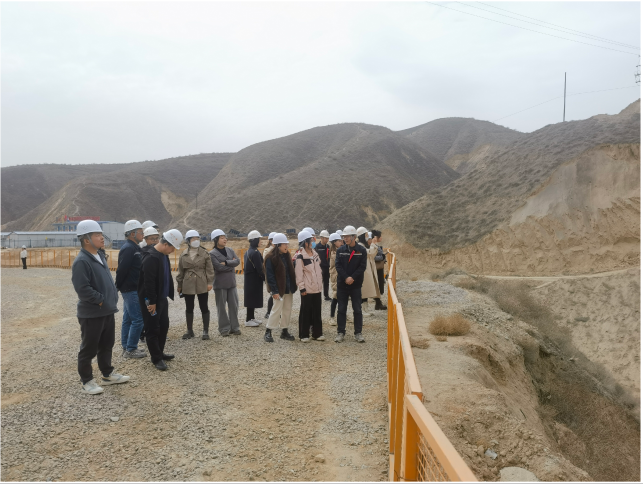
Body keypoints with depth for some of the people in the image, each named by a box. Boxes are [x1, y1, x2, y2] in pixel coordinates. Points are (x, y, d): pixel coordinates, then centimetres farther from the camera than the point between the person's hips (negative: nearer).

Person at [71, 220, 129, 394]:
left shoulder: (100, 257, 11)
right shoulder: (81, 261, -19)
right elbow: (82, 289, -25)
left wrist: (112, 299, 10)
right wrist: (101, 300, -18)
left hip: (107, 311, 9)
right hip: (91, 314, -9)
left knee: (106, 345, 19)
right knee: (89, 348, 5)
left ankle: (108, 374, 33)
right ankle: (86, 381, 18)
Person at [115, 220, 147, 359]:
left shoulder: (134, 248, 14)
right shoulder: (128, 249, -17)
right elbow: (121, 270, -20)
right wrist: (119, 287, -10)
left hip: (131, 290, 10)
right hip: (131, 290, -10)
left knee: (128, 319, 14)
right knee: (137, 319, -6)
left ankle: (126, 347, 23)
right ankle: (130, 350, 2)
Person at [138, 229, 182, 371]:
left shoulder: (164, 255, 8)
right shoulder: (151, 258, -23)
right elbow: (149, 282, -25)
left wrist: (168, 294, 16)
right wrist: (151, 302, -22)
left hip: (162, 298, 9)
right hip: (152, 300, -9)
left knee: (164, 325, 17)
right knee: (153, 329, 2)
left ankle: (160, 352, 31)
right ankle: (156, 358, 12)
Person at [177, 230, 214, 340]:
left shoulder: (204, 253, -1)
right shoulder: (183, 255, 5)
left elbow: (209, 269, -2)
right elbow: (181, 271, 10)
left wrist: (210, 282, -8)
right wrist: (179, 285, 11)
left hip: (202, 285, -2)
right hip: (188, 285, 3)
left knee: (204, 308, 3)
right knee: (189, 308, 11)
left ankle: (205, 331, 10)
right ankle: (190, 330, 24)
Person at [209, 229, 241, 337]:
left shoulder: (230, 250, 9)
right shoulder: (212, 254, -6)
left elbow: (237, 261, -4)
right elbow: (219, 267, -17)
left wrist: (226, 263, -16)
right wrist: (231, 264, -7)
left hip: (231, 283, 5)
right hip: (220, 284, -4)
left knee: (234, 305, 6)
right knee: (221, 307, 2)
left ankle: (234, 327, 17)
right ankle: (224, 329, 12)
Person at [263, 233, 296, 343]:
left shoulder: (286, 256, 10)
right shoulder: (271, 258, -13)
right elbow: (270, 276, -16)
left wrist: (293, 285, 10)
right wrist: (274, 291, -19)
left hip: (288, 288, 7)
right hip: (279, 289, -7)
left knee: (287, 309, 11)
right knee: (277, 309, -5)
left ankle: (284, 331, 21)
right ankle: (268, 332, 7)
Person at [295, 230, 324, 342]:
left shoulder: (315, 254, 10)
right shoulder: (300, 256, -11)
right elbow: (299, 274, -12)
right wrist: (302, 288, -14)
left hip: (317, 288, 6)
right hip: (307, 289, -6)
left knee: (317, 311, 11)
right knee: (306, 311, 2)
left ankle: (317, 333, 20)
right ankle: (304, 335, 12)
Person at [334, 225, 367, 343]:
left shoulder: (361, 250, -2)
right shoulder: (340, 250, 2)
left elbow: (362, 267, -7)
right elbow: (338, 265, -4)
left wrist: (352, 278, -16)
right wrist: (346, 278, -16)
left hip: (356, 284, -1)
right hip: (342, 284, 1)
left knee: (357, 310, 5)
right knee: (341, 309, 7)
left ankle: (358, 333, 14)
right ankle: (341, 332, 16)